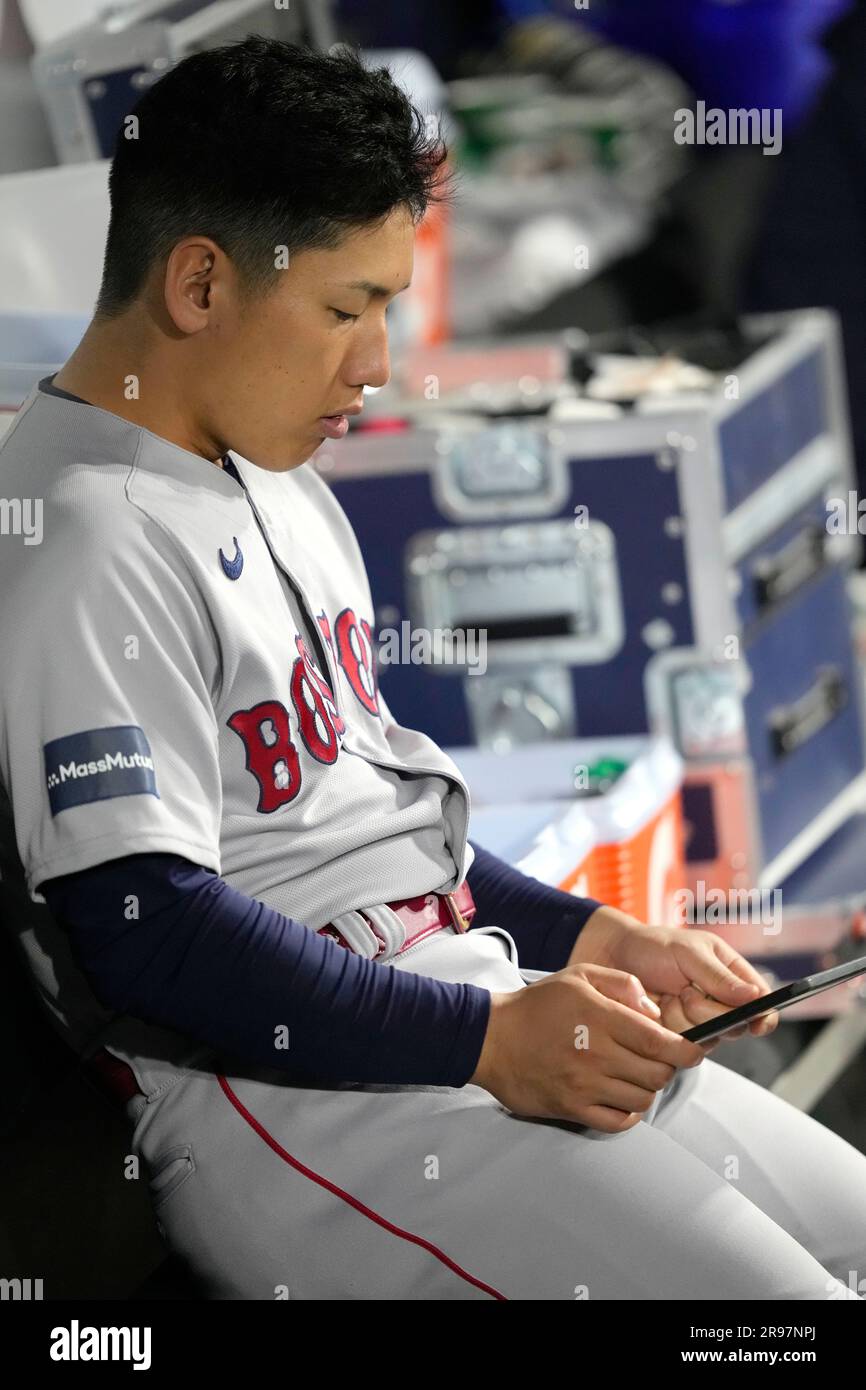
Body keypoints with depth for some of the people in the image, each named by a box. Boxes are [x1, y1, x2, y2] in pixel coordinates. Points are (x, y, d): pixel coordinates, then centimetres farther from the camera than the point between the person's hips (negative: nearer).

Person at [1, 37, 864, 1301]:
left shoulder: (283, 487, 18)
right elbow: (143, 932, -21)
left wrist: (589, 943, 13)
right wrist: (488, 1040, -20)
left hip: (480, 1013, 10)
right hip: (280, 1087, -10)